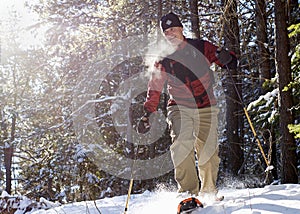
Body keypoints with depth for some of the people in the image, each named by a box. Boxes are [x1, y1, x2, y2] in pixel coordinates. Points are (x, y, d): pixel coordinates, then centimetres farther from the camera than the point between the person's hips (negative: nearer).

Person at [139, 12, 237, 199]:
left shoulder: (200, 47, 2)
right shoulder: (163, 58, 5)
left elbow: (224, 57, 6)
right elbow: (155, 88, 6)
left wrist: (227, 58, -19)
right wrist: (148, 112, -4)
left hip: (206, 108, 0)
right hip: (180, 108, 0)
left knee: (208, 150, -3)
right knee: (181, 145, -21)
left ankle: (209, 192, 15)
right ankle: (188, 191, -17)